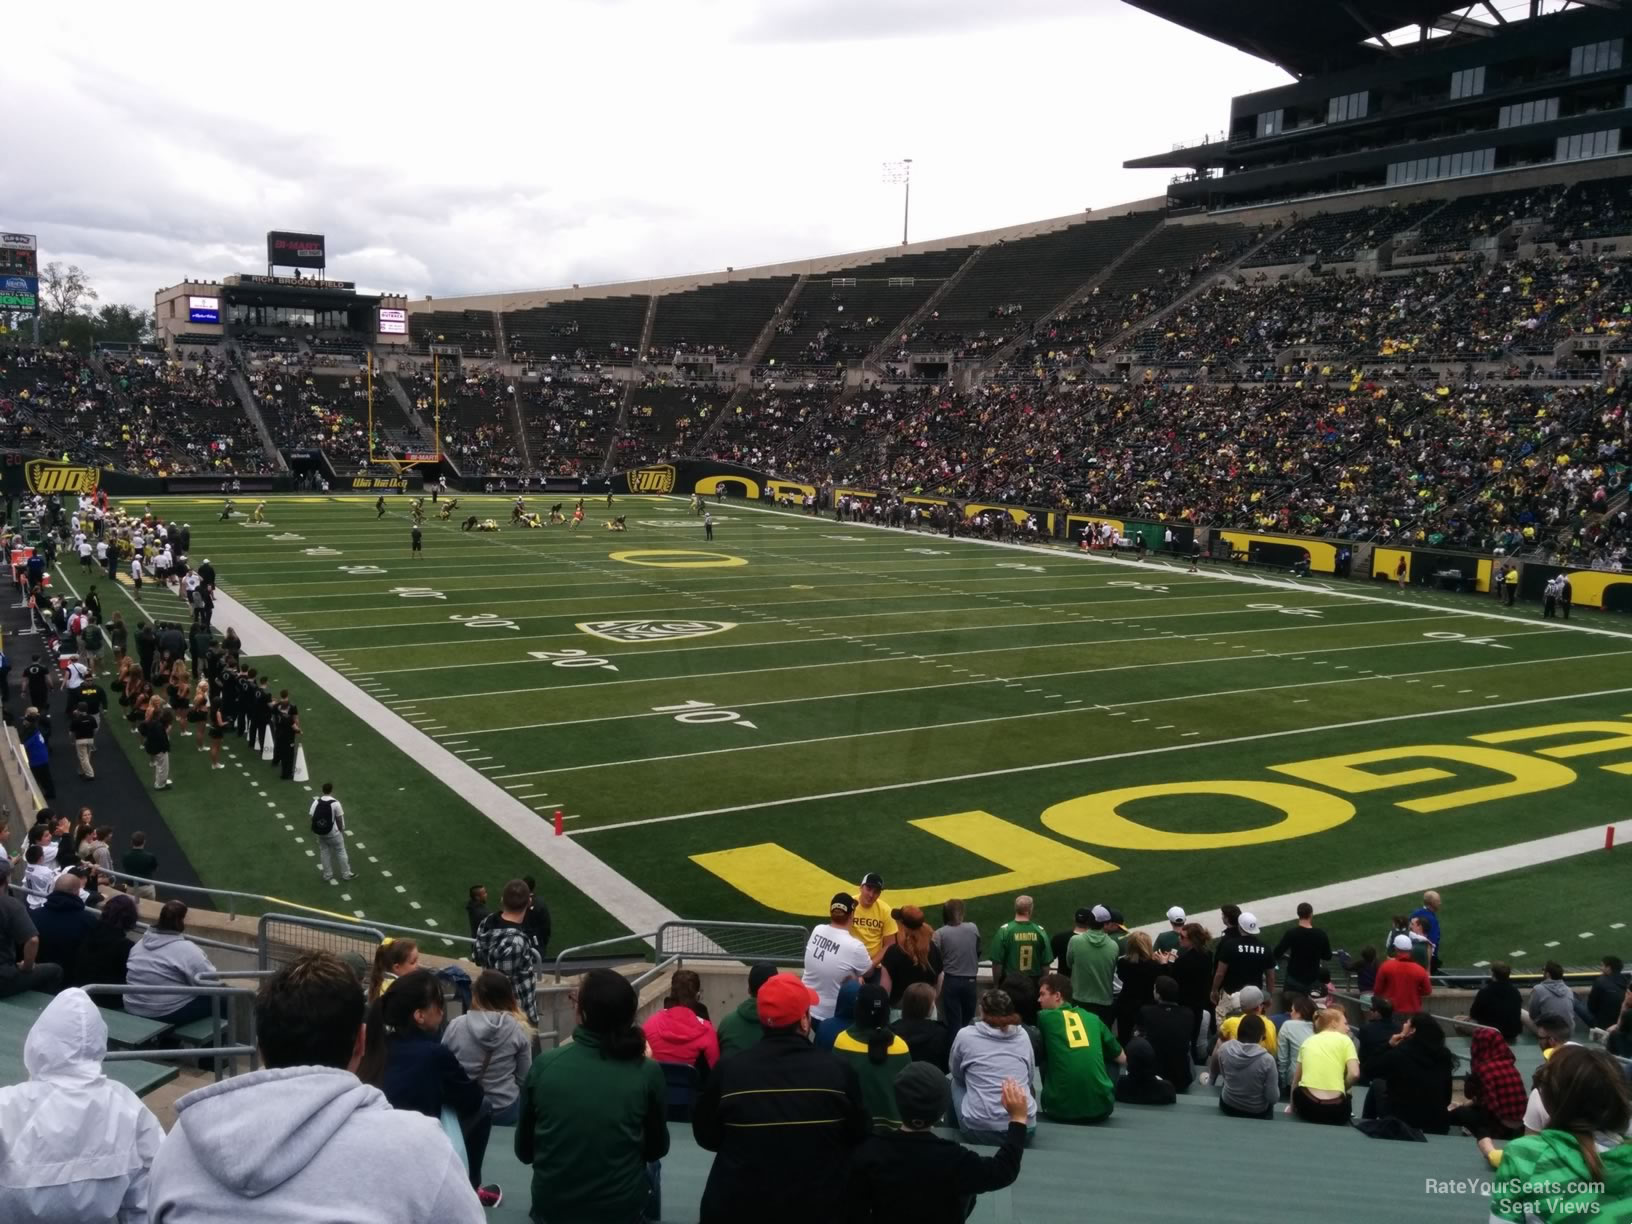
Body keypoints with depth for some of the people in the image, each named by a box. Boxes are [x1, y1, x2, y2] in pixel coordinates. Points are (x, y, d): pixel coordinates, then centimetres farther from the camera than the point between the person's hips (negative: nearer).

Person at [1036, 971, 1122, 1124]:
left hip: (1062, 1109, -2)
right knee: (1112, 1059, 28)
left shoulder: (1044, 1017, 4)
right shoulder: (1093, 1018, 13)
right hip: (1100, 1107, 2)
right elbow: (1122, 1059, 24)